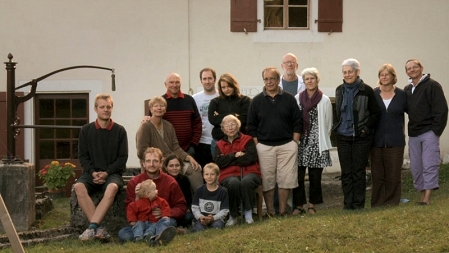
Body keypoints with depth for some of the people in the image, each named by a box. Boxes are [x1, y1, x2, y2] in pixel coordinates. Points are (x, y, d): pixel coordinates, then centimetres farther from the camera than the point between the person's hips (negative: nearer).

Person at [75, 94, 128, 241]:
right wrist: (93, 172, -11)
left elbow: (123, 157, 1)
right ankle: (99, 228, -35)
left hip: (112, 173, -1)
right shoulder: (86, 130, 7)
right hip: (91, 173, 2)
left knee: (112, 187, -37)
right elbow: (82, 156, 6)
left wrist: (106, 173, -12)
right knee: (78, 186, -32)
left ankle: (92, 227, -41)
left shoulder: (119, 131, 3)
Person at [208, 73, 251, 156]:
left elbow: (244, 119, -9)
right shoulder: (215, 102, 10)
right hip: (219, 141, 2)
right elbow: (212, 119, -4)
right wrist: (232, 116, -11)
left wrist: (221, 118, -7)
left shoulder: (245, 100, 3)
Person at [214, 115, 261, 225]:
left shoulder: (247, 140, 12)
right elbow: (218, 162, 1)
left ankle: (248, 212, -18)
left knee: (246, 181, -37)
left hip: (249, 172, -1)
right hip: (229, 175, 1)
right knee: (234, 183, -36)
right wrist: (234, 155, -8)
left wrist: (227, 160, -4)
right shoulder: (220, 145, 18)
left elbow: (251, 157, -6)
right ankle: (233, 216, -18)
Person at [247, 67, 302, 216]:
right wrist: (257, 144, -2)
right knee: (267, 180, 0)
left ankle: (283, 210, 9)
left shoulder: (289, 99, 5)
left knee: (286, 179, -1)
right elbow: (251, 126, 6)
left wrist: (294, 142, -2)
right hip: (264, 147, 0)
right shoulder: (257, 101, 6)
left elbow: (298, 123, 6)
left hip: (287, 145, 0)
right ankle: (270, 211, 9)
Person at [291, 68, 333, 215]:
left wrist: (323, 141, 5)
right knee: (298, 176, -1)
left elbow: (328, 124, 5)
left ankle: (312, 205, 18)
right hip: (300, 143, 1)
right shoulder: (297, 99, 5)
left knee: (315, 176, 4)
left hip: (317, 144, -1)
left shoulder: (324, 100, 0)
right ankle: (299, 205, 9)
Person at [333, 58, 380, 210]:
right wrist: (336, 127, 9)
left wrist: (366, 128, -10)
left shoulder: (366, 91, -6)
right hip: (343, 138, 4)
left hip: (361, 138, -4)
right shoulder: (339, 90, 9)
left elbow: (375, 113, -3)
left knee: (359, 172, 1)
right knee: (346, 172, 6)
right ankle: (348, 204, 13)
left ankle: (358, 204, 8)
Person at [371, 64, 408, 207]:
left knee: (394, 175, 3)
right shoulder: (373, 94, 2)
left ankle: (391, 202, 12)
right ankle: (377, 204, 9)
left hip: (395, 141, 0)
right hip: (377, 141, 0)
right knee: (377, 174, 3)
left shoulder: (401, 95, 3)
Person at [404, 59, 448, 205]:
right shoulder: (407, 90, 15)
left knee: (429, 165, -10)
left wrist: (436, 131, -14)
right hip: (413, 134, 7)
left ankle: (427, 199, -13)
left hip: (429, 132, -7)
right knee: (415, 167, 8)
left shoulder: (432, 85, -5)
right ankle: (423, 196, 16)